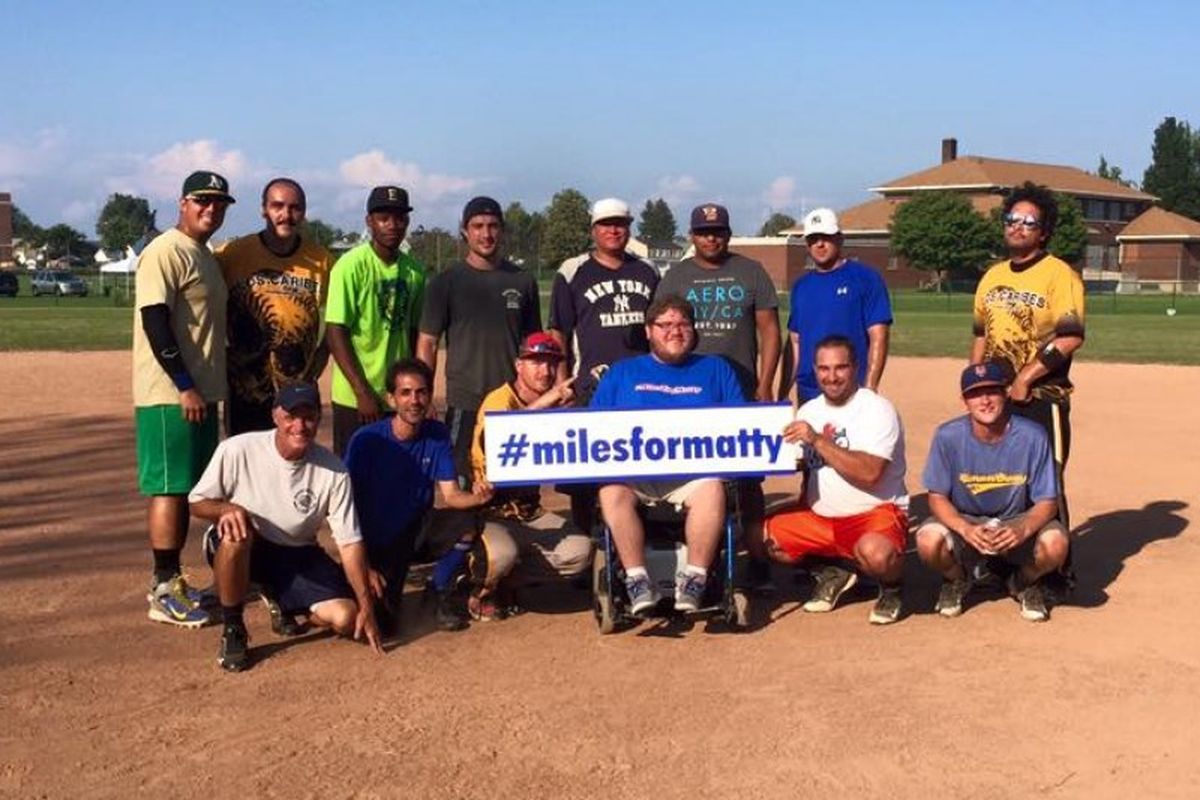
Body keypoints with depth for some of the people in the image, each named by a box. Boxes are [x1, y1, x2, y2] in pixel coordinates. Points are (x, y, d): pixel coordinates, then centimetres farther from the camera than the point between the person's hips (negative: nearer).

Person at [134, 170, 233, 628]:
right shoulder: (166, 252, -12)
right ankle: (165, 593, -2)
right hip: (170, 394, -9)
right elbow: (155, 323, -20)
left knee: (188, 487, 13)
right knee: (170, 487, -7)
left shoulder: (207, 257, 17)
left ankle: (168, 580, 22)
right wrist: (185, 386, -22)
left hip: (200, 392, 9)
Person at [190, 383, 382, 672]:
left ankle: (280, 600, 16)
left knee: (345, 617, -18)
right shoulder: (238, 450, -19)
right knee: (235, 530, -38)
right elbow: (198, 503, -8)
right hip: (239, 549, -2)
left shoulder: (333, 470, -14)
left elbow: (350, 542, -11)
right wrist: (226, 509, -32)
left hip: (298, 554, 2)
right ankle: (232, 629, -15)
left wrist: (366, 605, -17)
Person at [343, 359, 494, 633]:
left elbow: (451, 494, -9)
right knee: (383, 621, -19)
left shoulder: (437, 435, -6)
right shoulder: (366, 439, -18)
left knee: (465, 525, -26)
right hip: (378, 538, -3)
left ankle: (441, 594, 1)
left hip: (418, 527, 3)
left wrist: (476, 497, -33)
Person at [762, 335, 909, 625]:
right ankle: (833, 572, 12)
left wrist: (818, 440, -27)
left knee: (875, 552, -38)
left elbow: (869, 473, -25)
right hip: (819, 517, 7)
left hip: (875, 512, -7)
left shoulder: (877, 409, -11)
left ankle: (890, 587, 1)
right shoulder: (808, 411, 12)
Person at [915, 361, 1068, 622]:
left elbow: (1047, 501, -13)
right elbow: (937, 497, -11)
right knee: (929, 541, -32)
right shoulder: (948, 436, -16)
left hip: (1017, 521, 0)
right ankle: (957, 580, 8)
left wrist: (1022, 530, -34)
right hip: (963, 521, 0)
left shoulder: (1032, 436, -17)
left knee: (1055, 543, -32)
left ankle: (1026, 583, 8)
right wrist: (966, 529, -31)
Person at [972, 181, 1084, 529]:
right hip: (996, 397, 7)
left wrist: (1024, 378, -18)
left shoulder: (1059, 274, -8)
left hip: (1041, 399, -7)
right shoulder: (993, 275, 14)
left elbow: (1070, 338, -17)